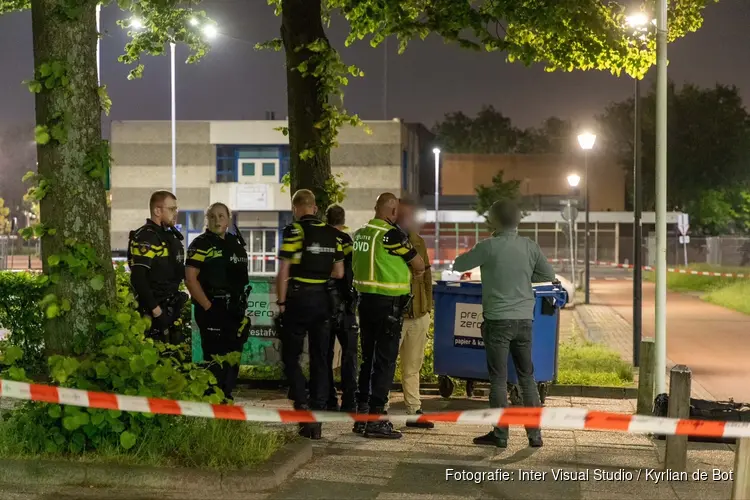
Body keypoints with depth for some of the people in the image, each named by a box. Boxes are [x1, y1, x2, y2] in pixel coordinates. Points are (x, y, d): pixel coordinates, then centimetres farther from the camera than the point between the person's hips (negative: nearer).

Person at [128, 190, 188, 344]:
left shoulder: (171, 236, 16)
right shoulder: (145, 238, -15)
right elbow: (138, 278, -23)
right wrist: (155, 309, -24)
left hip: (172, 308, 9)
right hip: (155, 310, -9)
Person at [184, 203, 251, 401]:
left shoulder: (236, 243, 16)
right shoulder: (201, 245, -5)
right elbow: (190, 278, -13)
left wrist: (242, 306, 14)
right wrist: (208, 307, -17)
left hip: (235, 310, 7)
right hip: (213, 310, -7)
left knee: (233, 359, 10)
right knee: (215, 359, -9)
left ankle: (226, 398, 20)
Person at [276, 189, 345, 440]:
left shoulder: (294, 231, -9)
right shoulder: (332, 234, 7)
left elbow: (284, 271, -12)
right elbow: (339, 272, 9)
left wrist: (281, 302, -5)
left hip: (299, 298, -5)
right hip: (324, 299, 5)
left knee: (291, 355, 7)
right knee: (320, 359, 9)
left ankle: (302, 403, -12)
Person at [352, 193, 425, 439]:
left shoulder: (360, 234, 9)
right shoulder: (392, 234, -15)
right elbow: (419, 265, -8)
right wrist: (418, 269, 16)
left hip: (365, 299, 8)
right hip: (388, 303, -8)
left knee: (368, 359, 15)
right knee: (385, 361, -3)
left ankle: (362, 414, 20)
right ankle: (376, 419, -3)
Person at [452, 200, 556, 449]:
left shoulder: (488, 247, -12)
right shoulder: (530, 247, 0)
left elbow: (458, 265, 0)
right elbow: (548, 274, 12)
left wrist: (477, 256, 18)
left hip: (498, 320, -4)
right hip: (524, 319, 4)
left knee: (499, 379, 3)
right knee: (527, 377, 12)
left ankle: (500, 434, 6)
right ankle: (535, 433, 13)